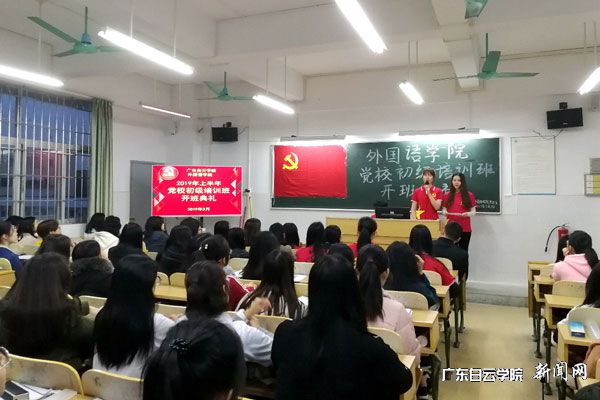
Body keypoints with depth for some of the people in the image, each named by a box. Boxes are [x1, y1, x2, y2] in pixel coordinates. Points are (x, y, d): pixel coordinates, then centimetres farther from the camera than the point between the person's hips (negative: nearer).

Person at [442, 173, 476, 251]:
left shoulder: (469, 195, 2)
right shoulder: (447, 195, 7)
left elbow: (473, 211, 4)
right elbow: (444, 210, 12)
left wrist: (467, 214, -16)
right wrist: (445, 212, -10)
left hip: (465, 229, -1)